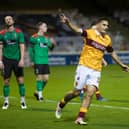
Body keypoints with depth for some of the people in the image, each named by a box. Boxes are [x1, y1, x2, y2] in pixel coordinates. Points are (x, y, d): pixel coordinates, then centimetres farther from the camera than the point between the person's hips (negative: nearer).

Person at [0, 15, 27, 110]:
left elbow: (22, 47, -2)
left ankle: (23, 100, 7)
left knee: (20, 80, -2)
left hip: (17, 59, -1)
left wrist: (22, 59, -11)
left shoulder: (19, 32, 1)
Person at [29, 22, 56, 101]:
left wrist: (52, 44, -10)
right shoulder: (34, 37, -3)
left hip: (45, 61, 6)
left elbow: (50, 48, 11)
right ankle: (40, 95, 4)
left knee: (46, 78, 5)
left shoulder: (46, 38, 15)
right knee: (39, 78, -5)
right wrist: (32, 59, -5)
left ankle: (37, 92, 22)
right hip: (38, 61, -6)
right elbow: (31, 49, -2)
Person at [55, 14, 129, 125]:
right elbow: (77, 29, -23)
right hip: (84, 67, -4)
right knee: (76, 92, 0)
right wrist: (68, 22, -43)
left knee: (90, 93, -10)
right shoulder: (90, 33, -7)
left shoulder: (107, 40, 8)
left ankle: (80, 118, -6)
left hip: (96, 71, 4)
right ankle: (61, 104, 28)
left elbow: (112, 53, 24)